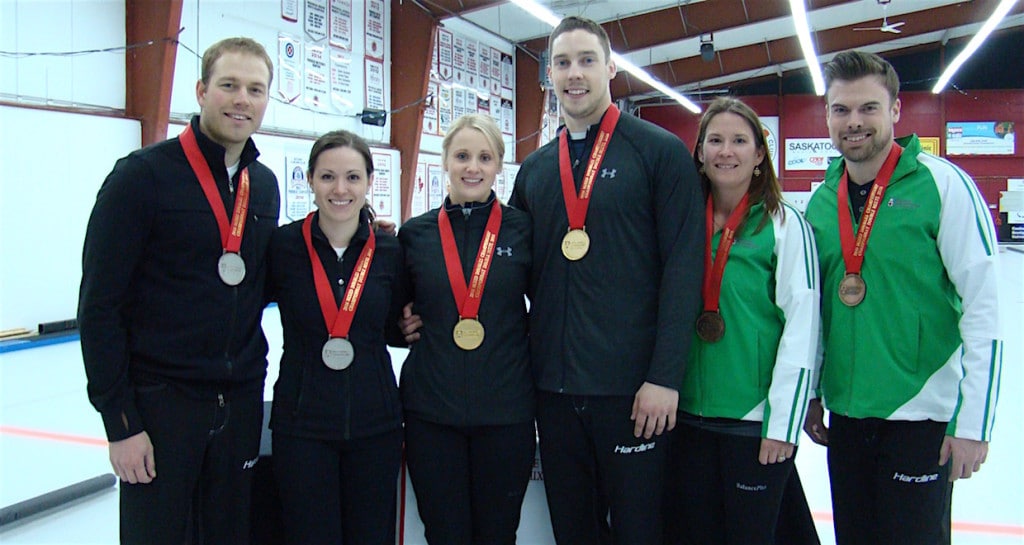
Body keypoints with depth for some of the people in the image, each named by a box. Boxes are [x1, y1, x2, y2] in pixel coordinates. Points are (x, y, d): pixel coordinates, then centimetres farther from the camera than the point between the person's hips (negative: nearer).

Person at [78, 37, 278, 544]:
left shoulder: (264, 185, 8)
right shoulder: (143, 174, -10)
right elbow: (100, 304, -11)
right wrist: (119, 421, -13)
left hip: (240, 402, 6)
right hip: (160, 402, -5)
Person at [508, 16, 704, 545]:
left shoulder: (661, 152, -3)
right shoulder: (534, 170, 11)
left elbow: (683, 267, -9)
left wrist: (665, 378, -15)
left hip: (633, 387, -4)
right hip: (553, 385, 5)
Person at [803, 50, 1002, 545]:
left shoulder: (942, 183, -11)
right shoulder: (821, 200, 4)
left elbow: (984, 305, -12)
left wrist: (973, 421, -14)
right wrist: (811, 395, 14)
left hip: (921, 411, -5)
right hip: (845, 411, 5)